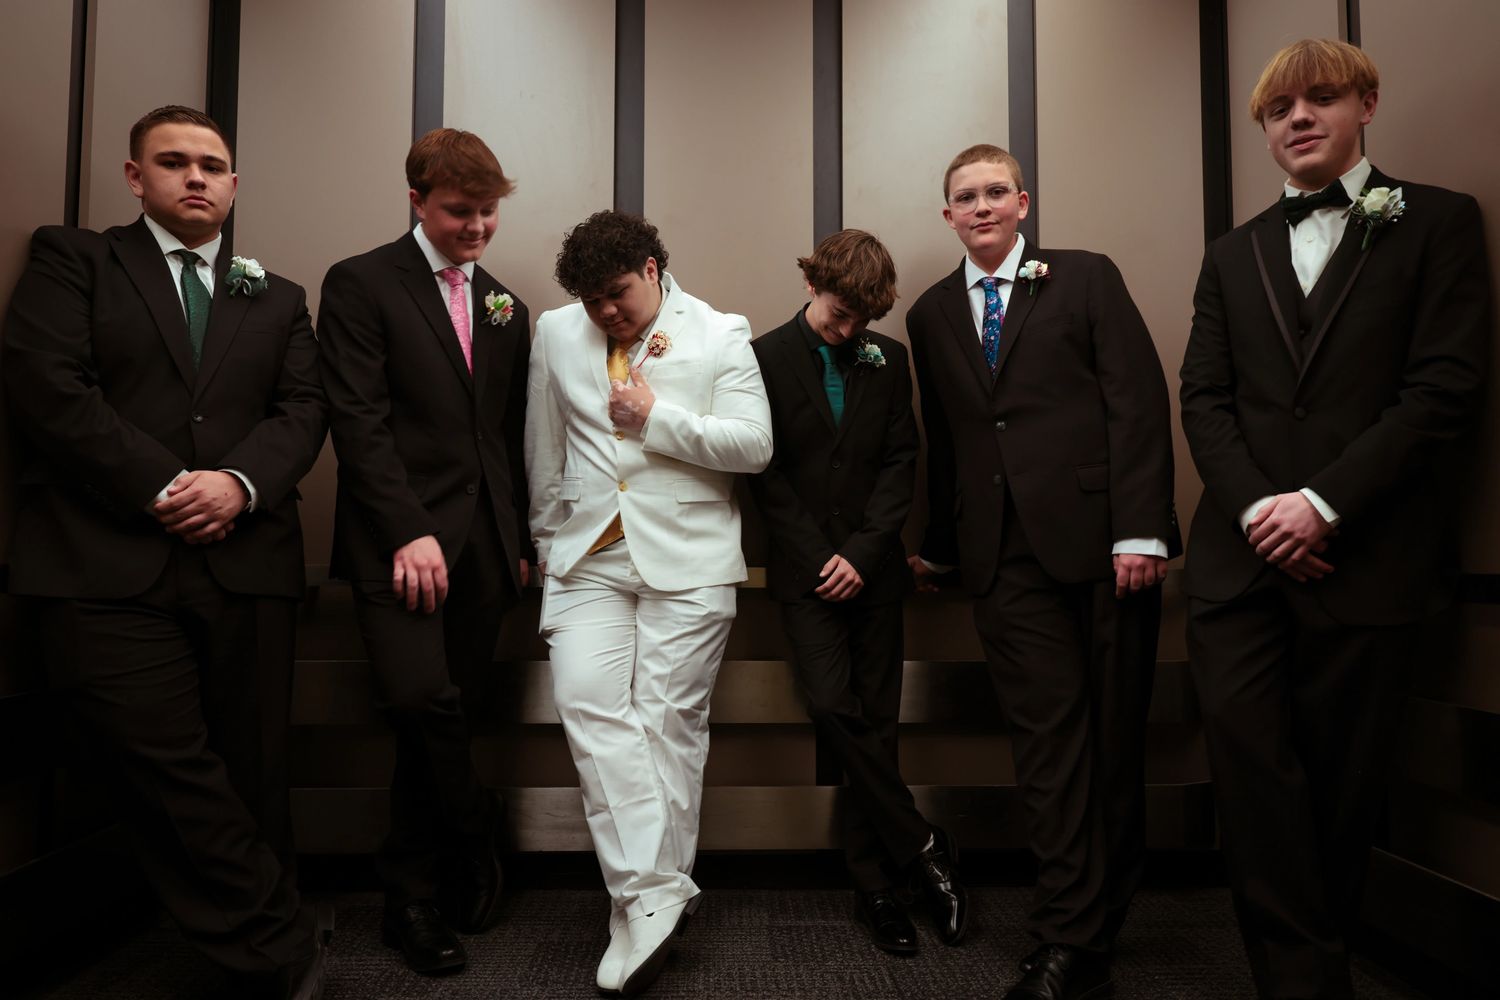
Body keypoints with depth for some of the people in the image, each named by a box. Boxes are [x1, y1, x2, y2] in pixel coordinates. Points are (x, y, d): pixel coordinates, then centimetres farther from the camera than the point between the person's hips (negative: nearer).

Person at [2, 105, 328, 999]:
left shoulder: (277, 298, 21)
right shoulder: (74, 260, 11)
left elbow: (303, 411, 9)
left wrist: (241, 482, -11)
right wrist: (162, 487, -10)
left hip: (246, 562, 3)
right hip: (110, 562, -2)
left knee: (251, 773, 4)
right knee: (167, 772, -8)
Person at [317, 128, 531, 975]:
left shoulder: (506, 307, 18)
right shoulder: (362, 285, 2)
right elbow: (360, 421, -8)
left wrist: (520, 540, 13)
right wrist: (408, 533, -16)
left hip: (483, 547, 4)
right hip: (402, 541, -4)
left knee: (439, 716, 6)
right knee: (423, 700, -19)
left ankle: (416, 900, 21)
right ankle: (476, 838, 8)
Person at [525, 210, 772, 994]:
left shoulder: (720, 336, 2)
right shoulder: (556, 333, 11)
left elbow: (755, 444, -6)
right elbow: (544, 449, 17)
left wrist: (656, 418, -10)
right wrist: (547, 533, 19)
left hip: (687, 557, -2)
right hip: (589, 553, 3)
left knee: (670, 718, 0)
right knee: (590, 704, -13)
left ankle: (649, 895, 12)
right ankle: (656, 897, -8)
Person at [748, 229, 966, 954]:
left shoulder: (888, 359, 9)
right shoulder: (766, 358, 2)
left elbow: (901, 462, 5)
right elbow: (766, 471, -1)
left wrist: (863, 553, -7)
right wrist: (819, 557, -8)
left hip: (873, 567, 2)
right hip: (808, 569, -2)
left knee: (873, 722, 3)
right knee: (834, 708, -15)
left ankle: (874, 885, 13)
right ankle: (919, 846, 2)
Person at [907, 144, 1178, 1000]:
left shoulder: (1087, 278, 6)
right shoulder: (932, 313, 16)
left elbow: (1139, 399, -2)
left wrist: (1140, 530, -11)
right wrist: (939, 543, 17)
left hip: (1102, 541, -2)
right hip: (1004, 557, 2)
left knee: (1116, 733, 6)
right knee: (1048, 738, 2)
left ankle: (1100, 919, 27)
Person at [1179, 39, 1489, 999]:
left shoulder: (1439, 222, 6)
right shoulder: (1233, 254, 17)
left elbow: (1447, 386, -6)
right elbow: (1205, 398, 7)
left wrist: (1323, 504, -14)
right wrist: (1256, 506, -9)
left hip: (1366, 552, -3)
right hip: (1242, 551, 3)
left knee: (1341, 774, 5)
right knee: (1247, 750, -6)